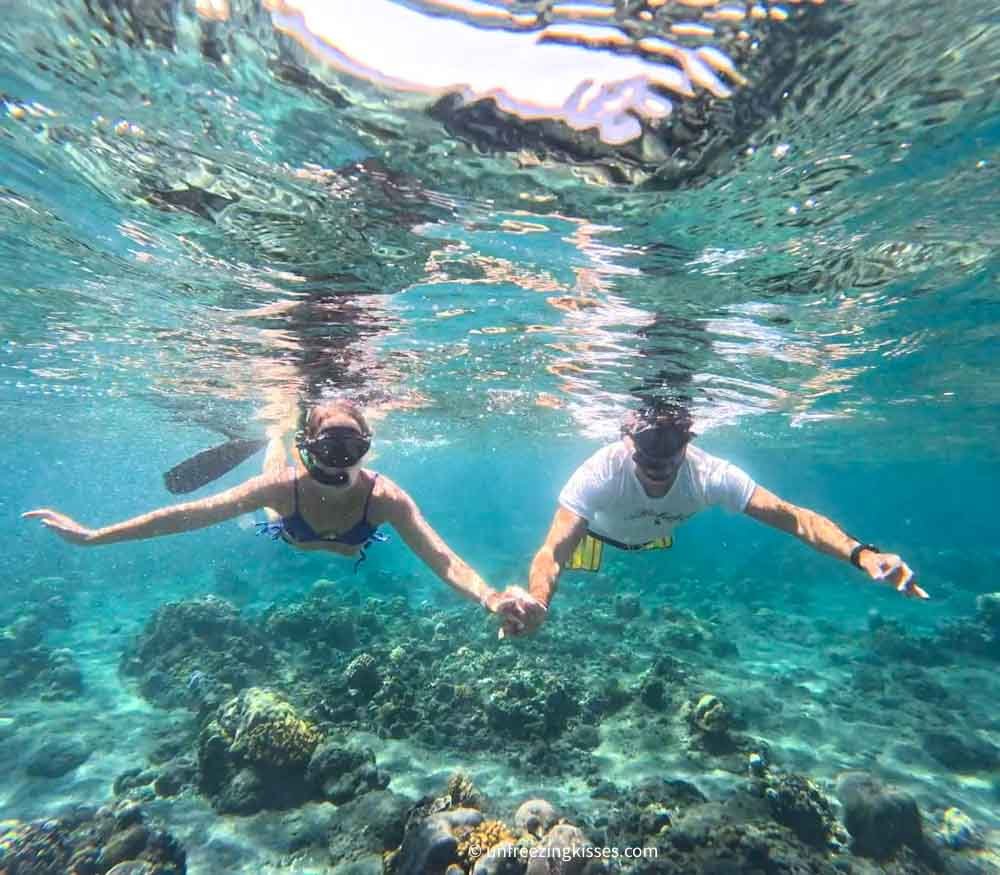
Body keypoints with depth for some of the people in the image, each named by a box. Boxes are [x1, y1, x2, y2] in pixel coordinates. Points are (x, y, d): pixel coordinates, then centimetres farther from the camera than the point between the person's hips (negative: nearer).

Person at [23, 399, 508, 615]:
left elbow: (441, 558, -56)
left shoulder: (386, 496, -48)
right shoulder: (287, 486, -46)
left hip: (350, 545, 1)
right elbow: (193, 512, -42)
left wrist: (488, 596, -73)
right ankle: (278, 435, 55)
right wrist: (93, 536, -42)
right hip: (291, 532, 0)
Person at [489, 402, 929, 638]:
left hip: (655, 534, 3)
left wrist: (861, 553, -59)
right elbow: (554, 550, -55)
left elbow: (794, 517, -40)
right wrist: (536, 601, -77)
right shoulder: (600, 472, -49)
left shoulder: (710, 474, -42)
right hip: (600, 528, -2)